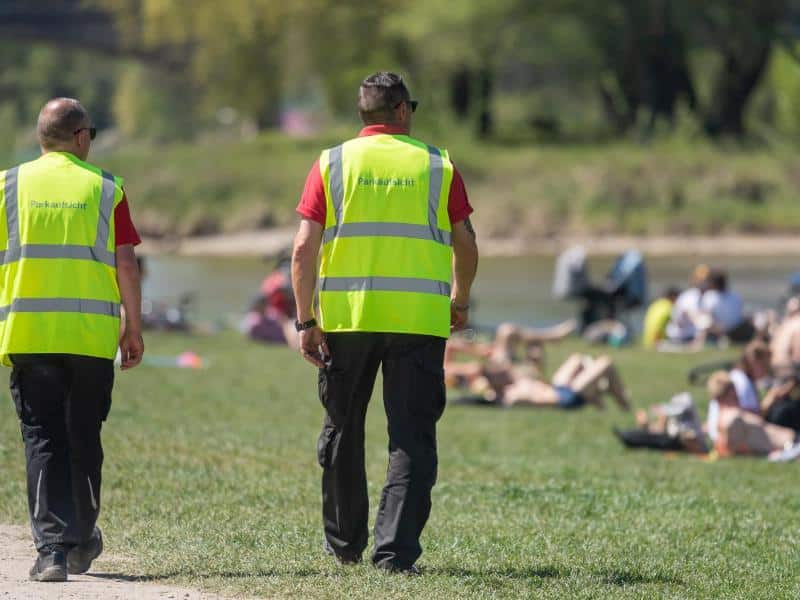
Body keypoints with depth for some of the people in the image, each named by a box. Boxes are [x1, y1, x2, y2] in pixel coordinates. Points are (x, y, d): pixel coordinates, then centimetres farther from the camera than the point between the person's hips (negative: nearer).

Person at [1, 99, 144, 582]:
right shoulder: (105, 188, 2)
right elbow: (126, 265, -1)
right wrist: (134, 328, 7)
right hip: (92, 335, 0)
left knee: (43, 439, 1)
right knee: (84, 439, 15)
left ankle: (52, 548, -11)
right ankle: (82, 541, 27)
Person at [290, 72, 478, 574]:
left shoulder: (332, 164, 4)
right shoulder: (437, 165, 4)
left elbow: (304, 248, -3)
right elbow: (466, 243, 6)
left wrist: (306, 321, 1)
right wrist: (461, 299, 22)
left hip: (345, 315, 1)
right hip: (420, 320, -1)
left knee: (343, 431, 17)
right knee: (412, 438, 1)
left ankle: (344, 544, 27)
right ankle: (396, 549, -10)